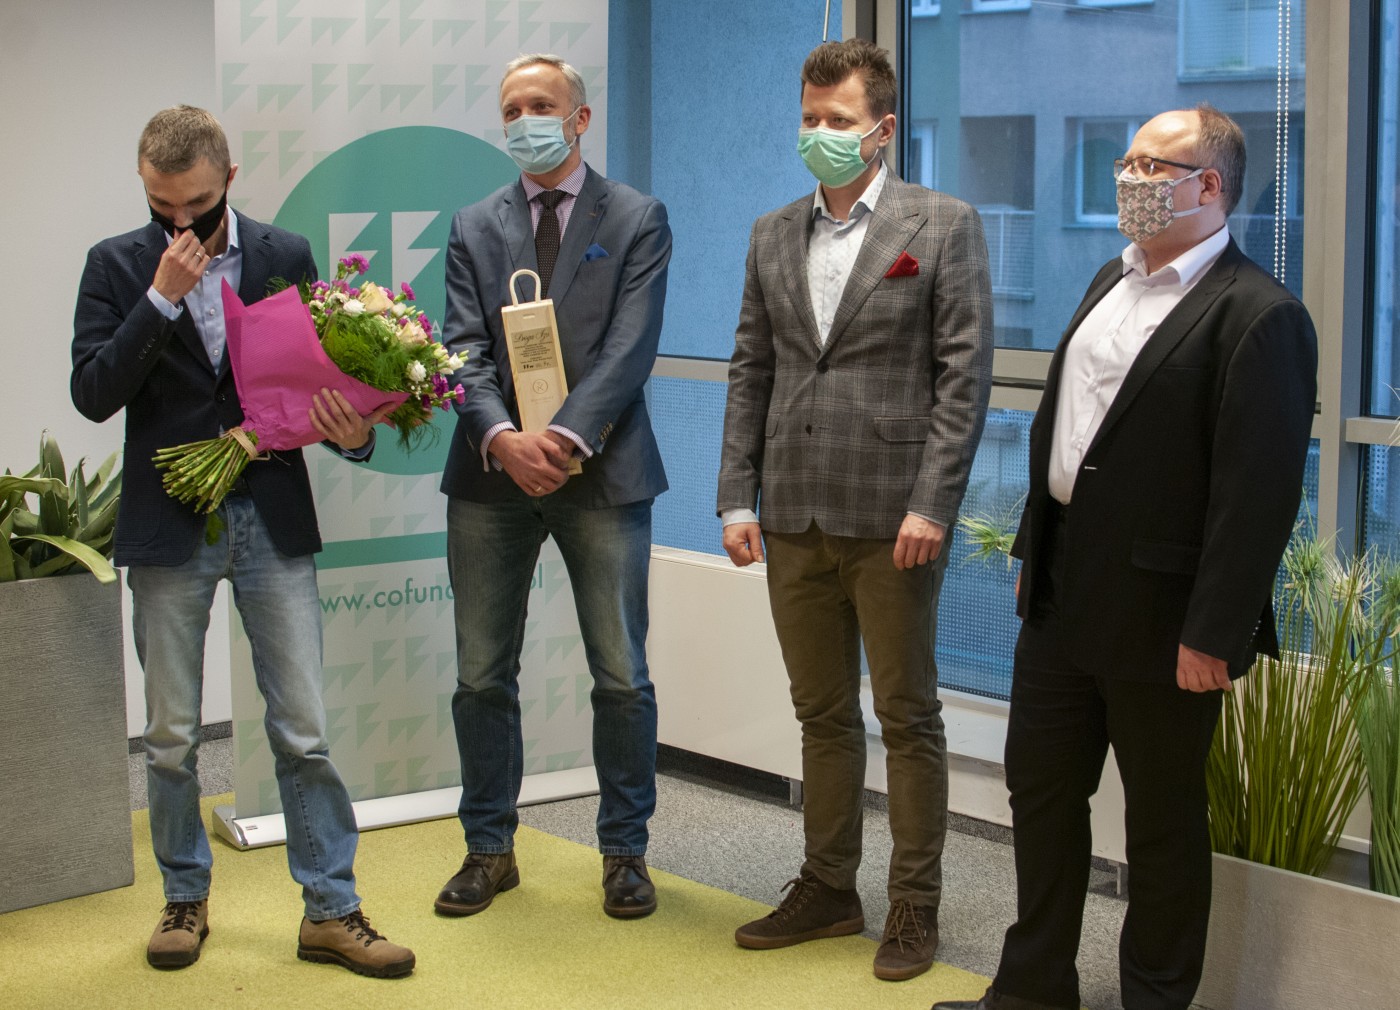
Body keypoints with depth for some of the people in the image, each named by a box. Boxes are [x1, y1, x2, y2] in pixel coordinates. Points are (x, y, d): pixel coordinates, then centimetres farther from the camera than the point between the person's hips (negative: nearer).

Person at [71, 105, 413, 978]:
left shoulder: (285, 256, 4)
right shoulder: (119, 266, 1)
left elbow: (316, 374, 10)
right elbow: (94, 395, -9)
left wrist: (355, 431, -11)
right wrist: (163, 297, -18)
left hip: (272, 521, 0)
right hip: (169, 528, 0)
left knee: (304, 730, 1)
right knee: (172, 738, 9)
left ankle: (331, 911, 10)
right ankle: (186, 899, 26)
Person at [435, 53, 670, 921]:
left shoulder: (637, 220, 3)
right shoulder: (475, 228, 11)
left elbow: (630, 349, -8)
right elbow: (466, 350, 1)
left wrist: (565, 437, -20)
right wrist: (503, 437, -18)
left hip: (601, 472, -3)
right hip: (493, 472, 3)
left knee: (622, 676, 2)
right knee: (483, 676, 7)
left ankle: (625, 850, 16)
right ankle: (490, 849, 21)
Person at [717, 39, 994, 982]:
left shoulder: (944, 225, -2)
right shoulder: (773, 237, 13)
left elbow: (965, 374, -8)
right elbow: (751, 373, 12)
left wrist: (931, 506, -14)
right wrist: (738, 498, 4)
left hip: (891, 520, -5)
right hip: (795, 518, 5)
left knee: (907, 717, 4)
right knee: (823, 716, 14)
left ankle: (915, 905, 15)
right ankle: (829, 888, 25)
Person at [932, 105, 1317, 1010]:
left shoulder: (1260, 317, -16)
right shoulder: (1113, 283, 12)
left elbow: (1259, 494, -20)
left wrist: (1213, 635, -21)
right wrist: (1034, 551, 15)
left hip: (1161, 621, -9)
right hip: (1064, 595, 9)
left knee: (1163, 821, 7)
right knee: (1040, 787, 17)